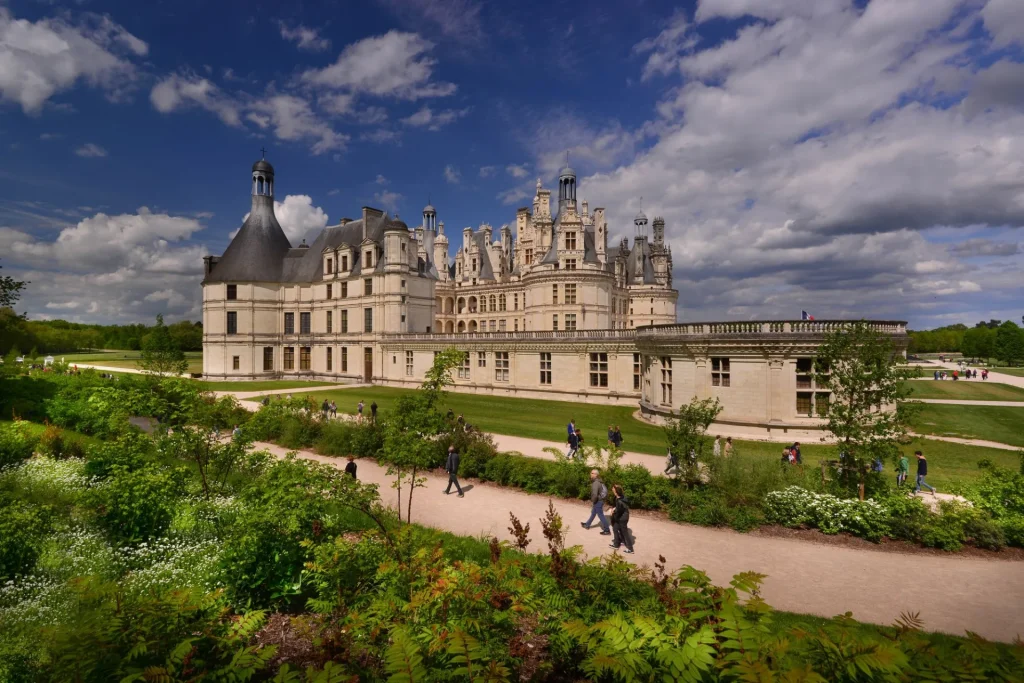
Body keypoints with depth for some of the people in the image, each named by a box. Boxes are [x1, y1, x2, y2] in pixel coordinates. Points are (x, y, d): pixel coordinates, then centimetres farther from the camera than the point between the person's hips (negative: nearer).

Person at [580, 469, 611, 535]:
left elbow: (595, 495, -35)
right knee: (593, 513, 23)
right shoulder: (599, 482, 4)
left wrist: (592, 502, -17)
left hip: (597, 502, -10)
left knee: (601, 516, 2)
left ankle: (607, 531, 11)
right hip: (600, 500, 10)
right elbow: (604, 490, 17)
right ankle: (587, 525, 40)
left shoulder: (595, 483, -27)